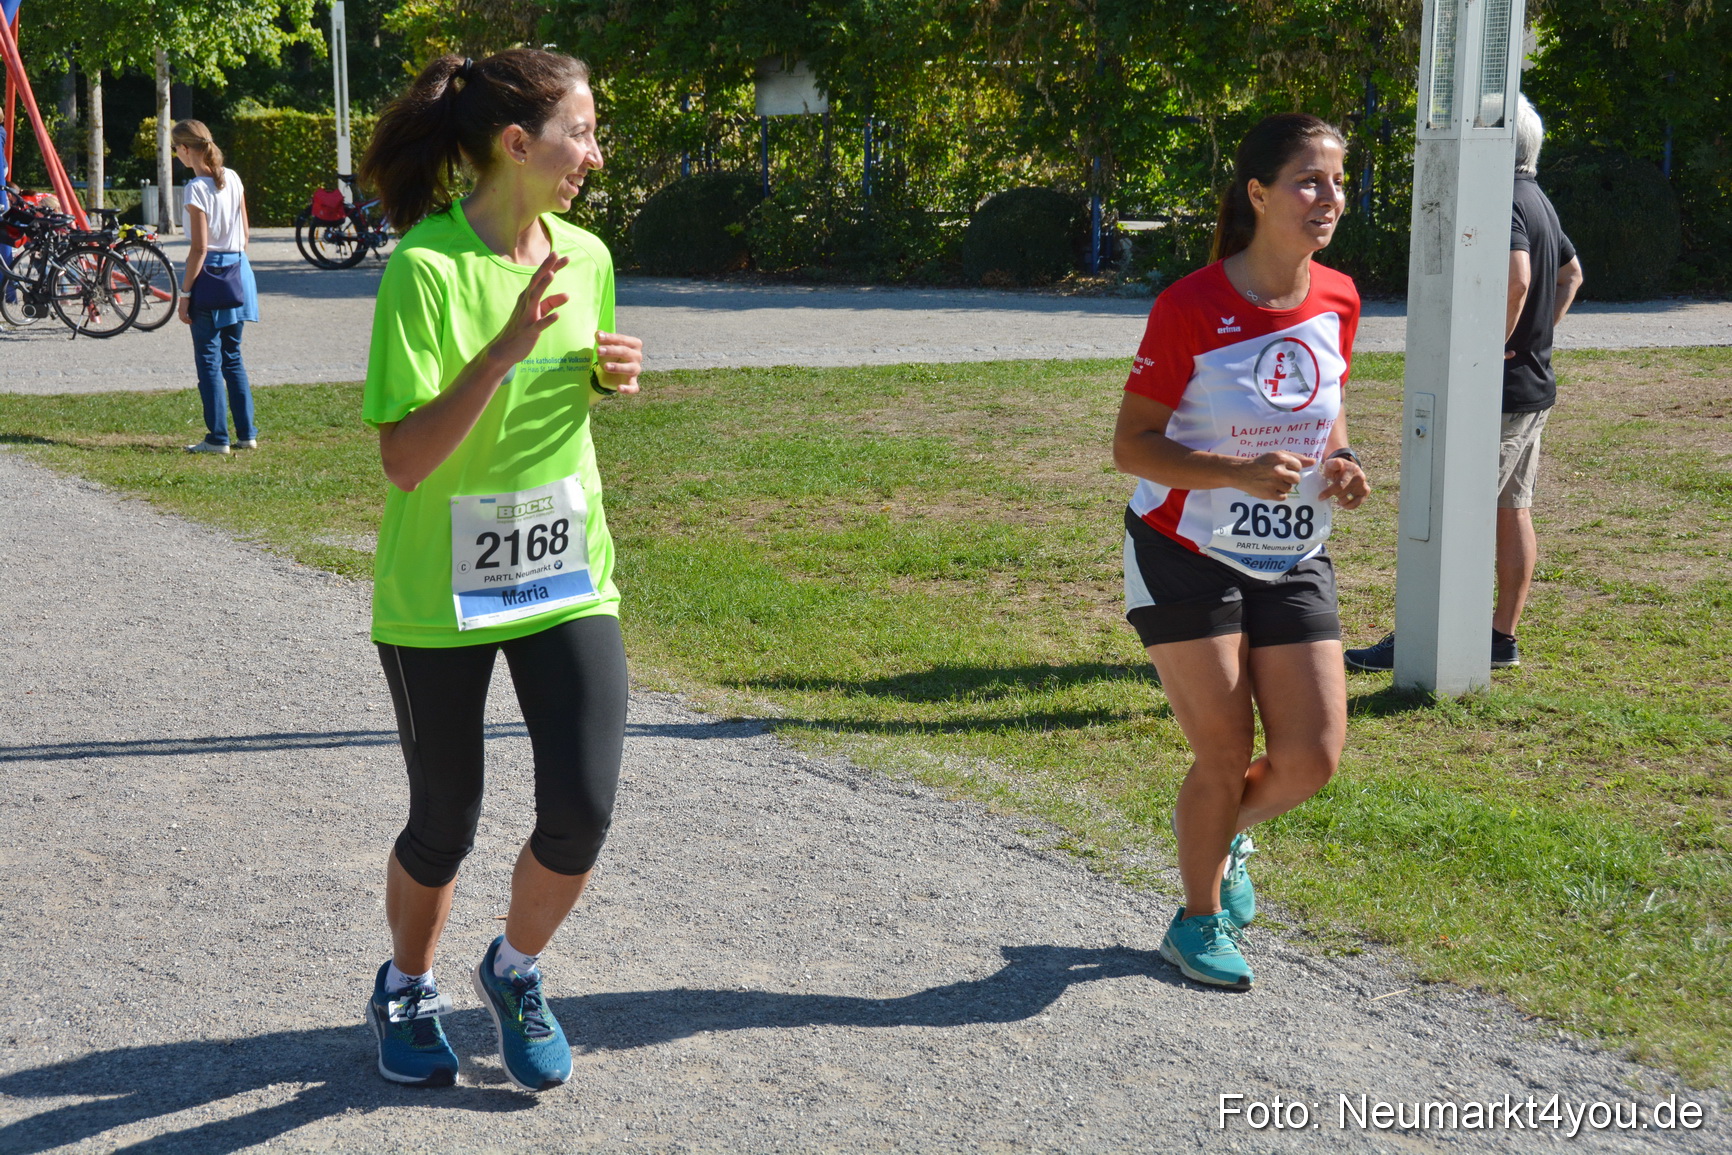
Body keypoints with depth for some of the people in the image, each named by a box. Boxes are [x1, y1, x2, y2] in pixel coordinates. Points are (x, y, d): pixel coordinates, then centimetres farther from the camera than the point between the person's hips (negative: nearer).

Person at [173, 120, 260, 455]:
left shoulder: (197, 189, -14)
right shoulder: (233, 179, 6)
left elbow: (199, 248, -15)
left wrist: (185, 293, -10)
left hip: (210, 276, -7)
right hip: (239, 271, 7)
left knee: (209, 360, 0)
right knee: (232, 357, 15)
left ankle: (218, 437, 2)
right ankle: (246, 433, 15)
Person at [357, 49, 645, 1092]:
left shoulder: (587, 256, 0)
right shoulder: (426, 268, -18)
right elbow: (405, 458, -22)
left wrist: (611, 375, -5)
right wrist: (505, 348, -30)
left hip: (566, 578, 4)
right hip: (438, 593, -4)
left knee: (583, 811, -6)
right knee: (445, 821, 10)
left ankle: (516, 972, 24)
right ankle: (408, 989, 39)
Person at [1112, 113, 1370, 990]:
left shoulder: (1337, 300, -1)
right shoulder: (1189, 309, -18)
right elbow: (1131, 444, -14)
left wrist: (1339, 461, -5)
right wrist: (1240, 474, -28)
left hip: (1293, 562, 5)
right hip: (1188, 557, -5)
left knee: (1313, 756, -2)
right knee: (1225, 754, -1)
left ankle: (1224, 835, 32)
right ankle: (1199, 923, 23)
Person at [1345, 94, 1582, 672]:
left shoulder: (1500, 203, -17)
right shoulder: (1538, 201, 15)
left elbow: (1516, 278, -33)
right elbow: (1571, 273, 30)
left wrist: (1493, 345, -21)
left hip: (1501, 390, -10)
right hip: (1535, 386, 10)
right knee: (1512, 511, 12)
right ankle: (1503, 639, 18)